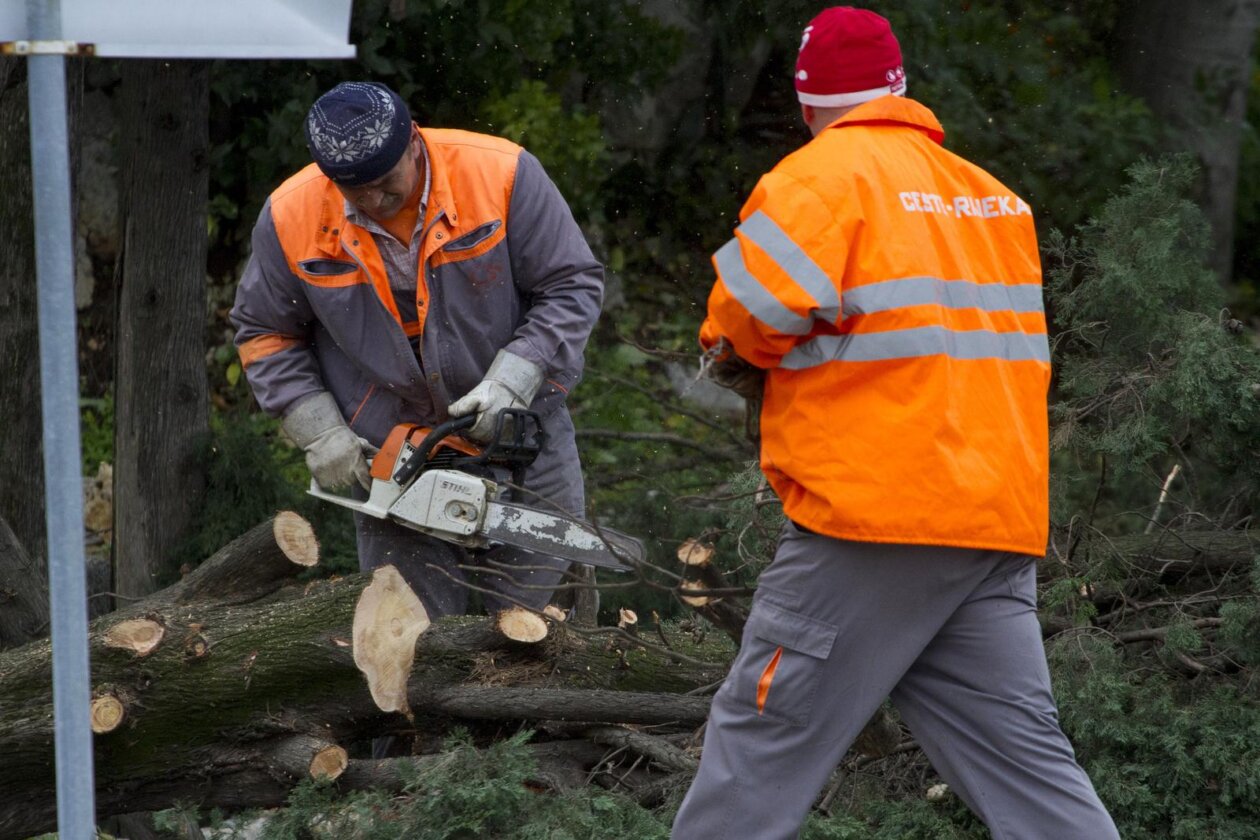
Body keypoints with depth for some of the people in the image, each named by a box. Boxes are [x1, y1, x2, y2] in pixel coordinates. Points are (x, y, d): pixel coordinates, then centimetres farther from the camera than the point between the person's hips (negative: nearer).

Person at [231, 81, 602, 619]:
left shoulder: (502, 175, -18)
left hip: (517, 429, 0)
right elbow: (265, 333, 2)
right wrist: (320, 433, -7)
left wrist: (513, 379, -22)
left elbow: (573, 285, -11)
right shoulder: (292, 217, -12)